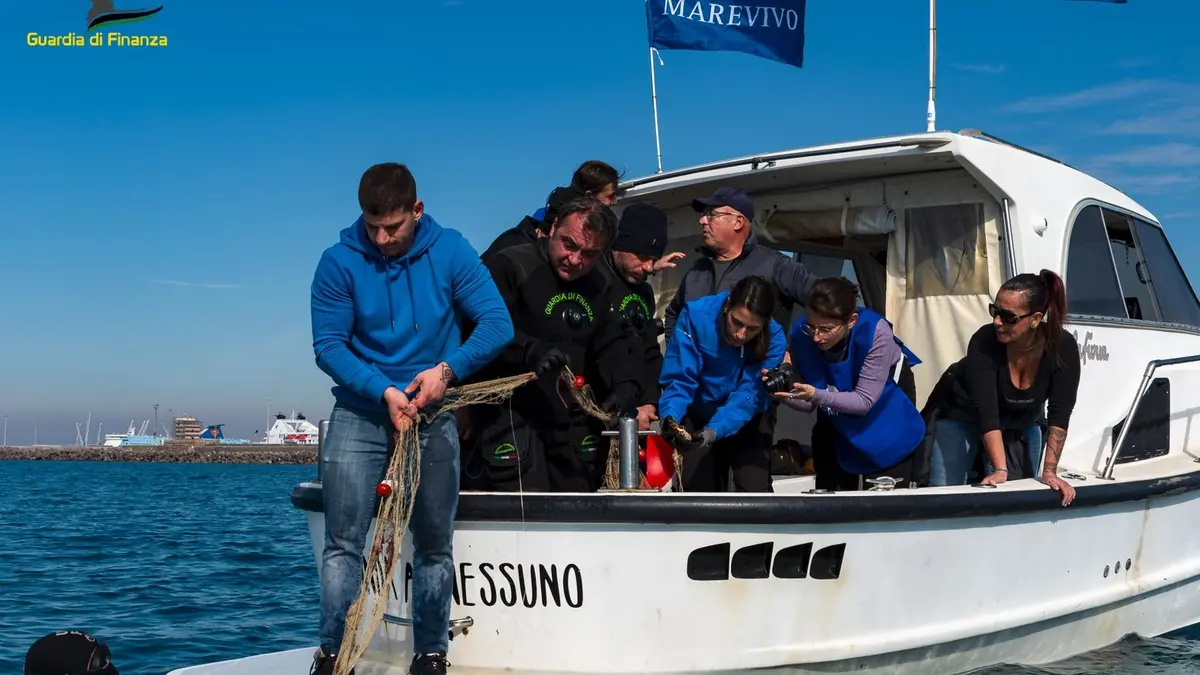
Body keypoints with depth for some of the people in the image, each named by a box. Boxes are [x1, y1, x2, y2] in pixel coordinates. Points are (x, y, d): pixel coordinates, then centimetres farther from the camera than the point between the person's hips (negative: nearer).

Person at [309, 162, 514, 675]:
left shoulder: (450, 251, -6)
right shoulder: (340, 262, -8)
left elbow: (497, 324, -8)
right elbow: (328, 344, -10)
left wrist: (448, 369, -23)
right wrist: (384, 391, -22)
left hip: (432, 417, 1)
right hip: (360, 413, -1)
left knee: (434, 545, 6)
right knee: (343, 541, -7)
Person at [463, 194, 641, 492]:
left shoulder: (599, 288, 14)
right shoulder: (510, 266, -11)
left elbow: (612, 344, 15)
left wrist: (625, 384, -5)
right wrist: (529, 351, -36)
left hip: (570, 420, 7)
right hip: (509, 412, -7)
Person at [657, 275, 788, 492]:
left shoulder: (774, 339, -23)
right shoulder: (697, 315, -25)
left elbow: (747, 397, -30)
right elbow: (679, 379, -25)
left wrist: (713, 431, -46)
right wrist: (671, 417, -44)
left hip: (748, 424, 0)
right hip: (698, 419, 0)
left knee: (755, 492, -11)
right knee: (698, 491, 2)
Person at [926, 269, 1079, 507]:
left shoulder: (1063, 347, -26)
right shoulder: (984, 341, -33)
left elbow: (1059, 415, -24)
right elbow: (986, 412, -34)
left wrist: (1050, 472, -29)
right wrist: (1000, 470, -40)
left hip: (1021, 423, 2)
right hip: (963, 416, -2)